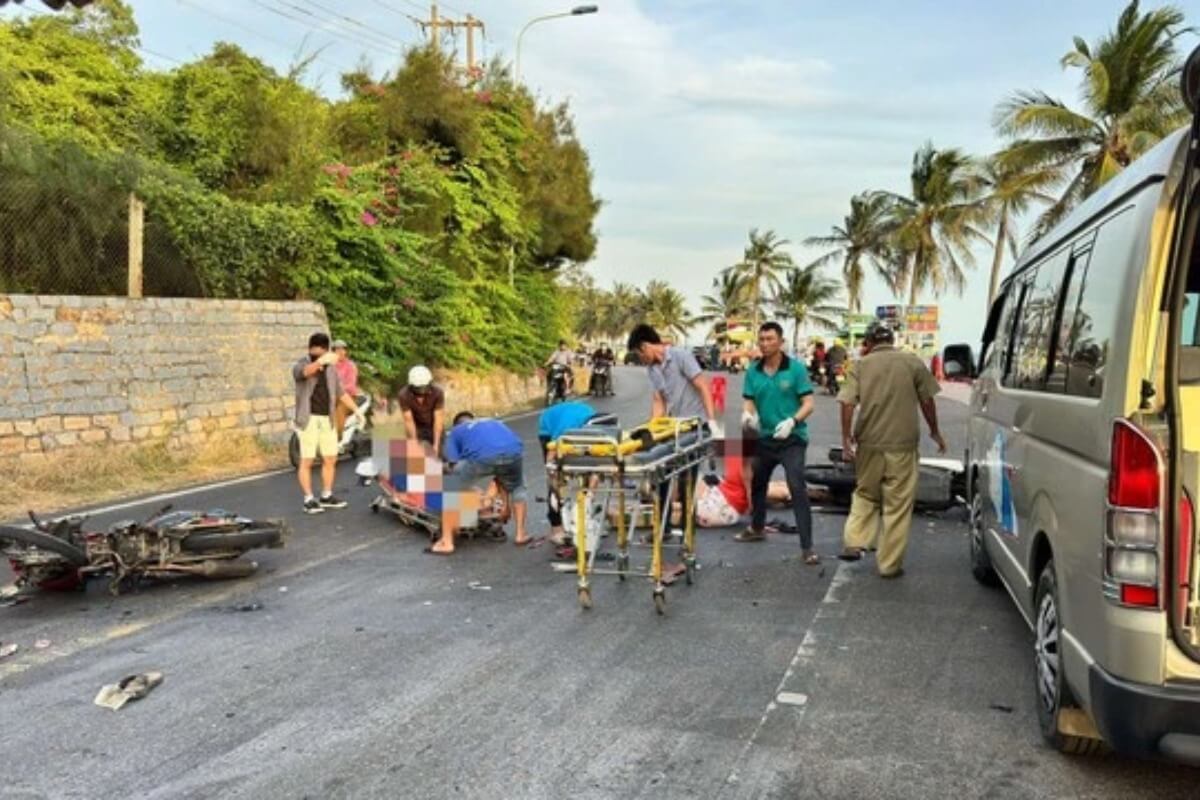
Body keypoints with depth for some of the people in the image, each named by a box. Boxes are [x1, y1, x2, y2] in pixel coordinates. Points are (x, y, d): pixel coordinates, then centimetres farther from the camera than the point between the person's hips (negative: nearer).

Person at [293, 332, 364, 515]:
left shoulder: (331, 369, 10)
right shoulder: (300, 366, -7)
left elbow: (342, 393, 17)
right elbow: (305, 371, -33)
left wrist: (357, 411, 11)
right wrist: (320, 361, -53)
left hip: (327, 420, 5)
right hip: (309, 420, -5)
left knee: (330, 459, 8)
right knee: (307, 461, -3)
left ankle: (326, 497, 21)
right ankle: (309, 500, 5)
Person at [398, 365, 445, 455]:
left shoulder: (437, 393, -30)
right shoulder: (404, 395, -28)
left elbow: (438, 419, -29)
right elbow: (409, 420, -25)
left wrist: (436, 444, -33)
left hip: (434, 428, 0)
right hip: (416, 428, 0)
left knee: (440, 455, -3)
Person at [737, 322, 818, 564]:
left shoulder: (796, 368, -10)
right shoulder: (753, 371, 1)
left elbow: (808, 404, -11)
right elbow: (748, 401, 4)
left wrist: (792, 421, -29)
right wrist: (748, 413, -20)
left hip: (792, 439, -5)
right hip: (764, 438, 5)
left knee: (798, 489, -14)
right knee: (757, 483, 21)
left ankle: (807, 547, -10)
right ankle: (757, 528, 45)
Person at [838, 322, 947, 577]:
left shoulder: (862, 365, 3)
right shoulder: (913, 362, 2)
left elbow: (847, 403, -6)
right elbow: (927, 400, 5)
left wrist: (846, 437, 0)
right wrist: (934, 431, 18)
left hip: (869, 443, 2)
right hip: (902, 444, -1)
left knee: (865, 495, 22)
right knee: (898, 505, 5)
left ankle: (854, 543, 9)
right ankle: (890, 564, 8)